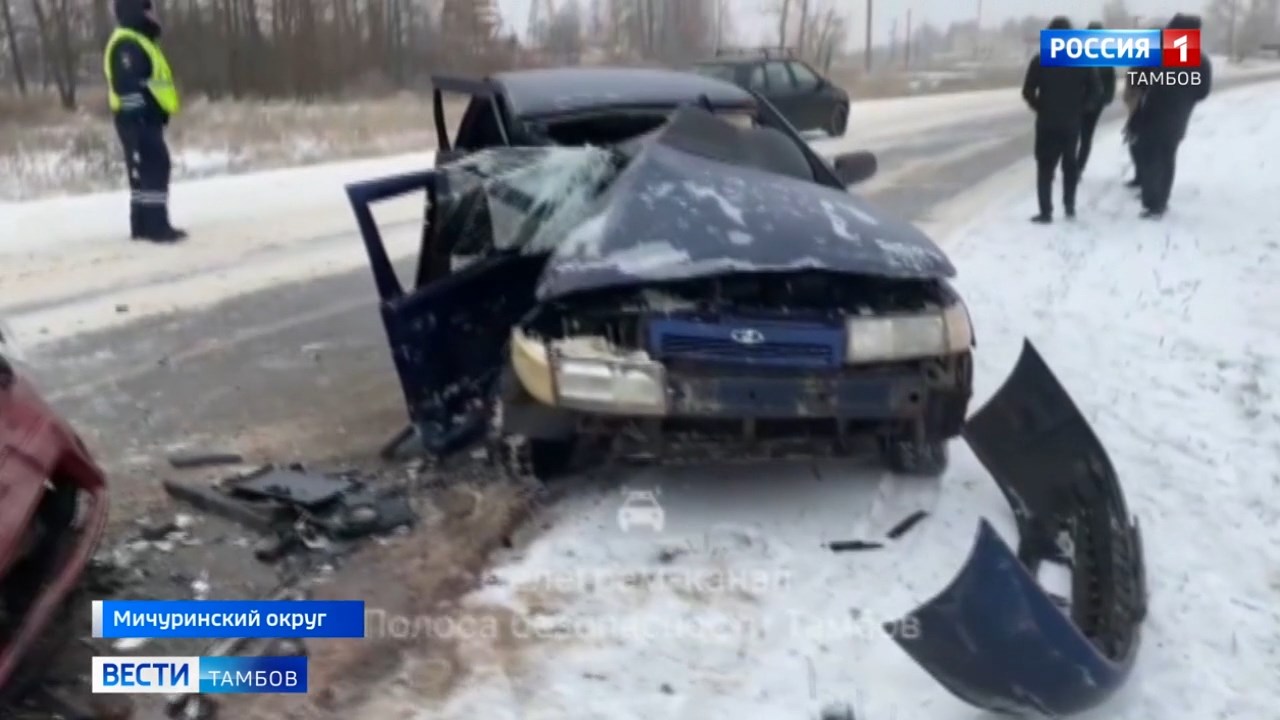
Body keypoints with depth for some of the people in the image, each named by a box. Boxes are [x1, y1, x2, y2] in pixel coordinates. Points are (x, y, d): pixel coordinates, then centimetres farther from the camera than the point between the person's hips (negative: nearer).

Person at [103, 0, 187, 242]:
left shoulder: (140, 41, 22)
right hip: (137, 120, -11)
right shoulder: (126, 44, -14)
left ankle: (143, 225, 17)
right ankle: (156, 225, -15)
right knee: (153, 170, -14)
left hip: (147, 118, 11)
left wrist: (158, 113, 25)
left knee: (146, 171, 12)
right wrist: (138, 116, -25)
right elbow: (127, 86, -22)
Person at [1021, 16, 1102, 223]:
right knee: (1070, 162, 21)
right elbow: (1096, 92, -3)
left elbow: (1028, 92, -10)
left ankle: (1046, 212, -7)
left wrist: (1040, 108, 6)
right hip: (1072, 122, 3)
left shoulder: (1040, 60, -6)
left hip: (1047, 122, -3)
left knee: (1045, 166, 1)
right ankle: (1069, 205, 23)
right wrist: (1079, 107, 10)